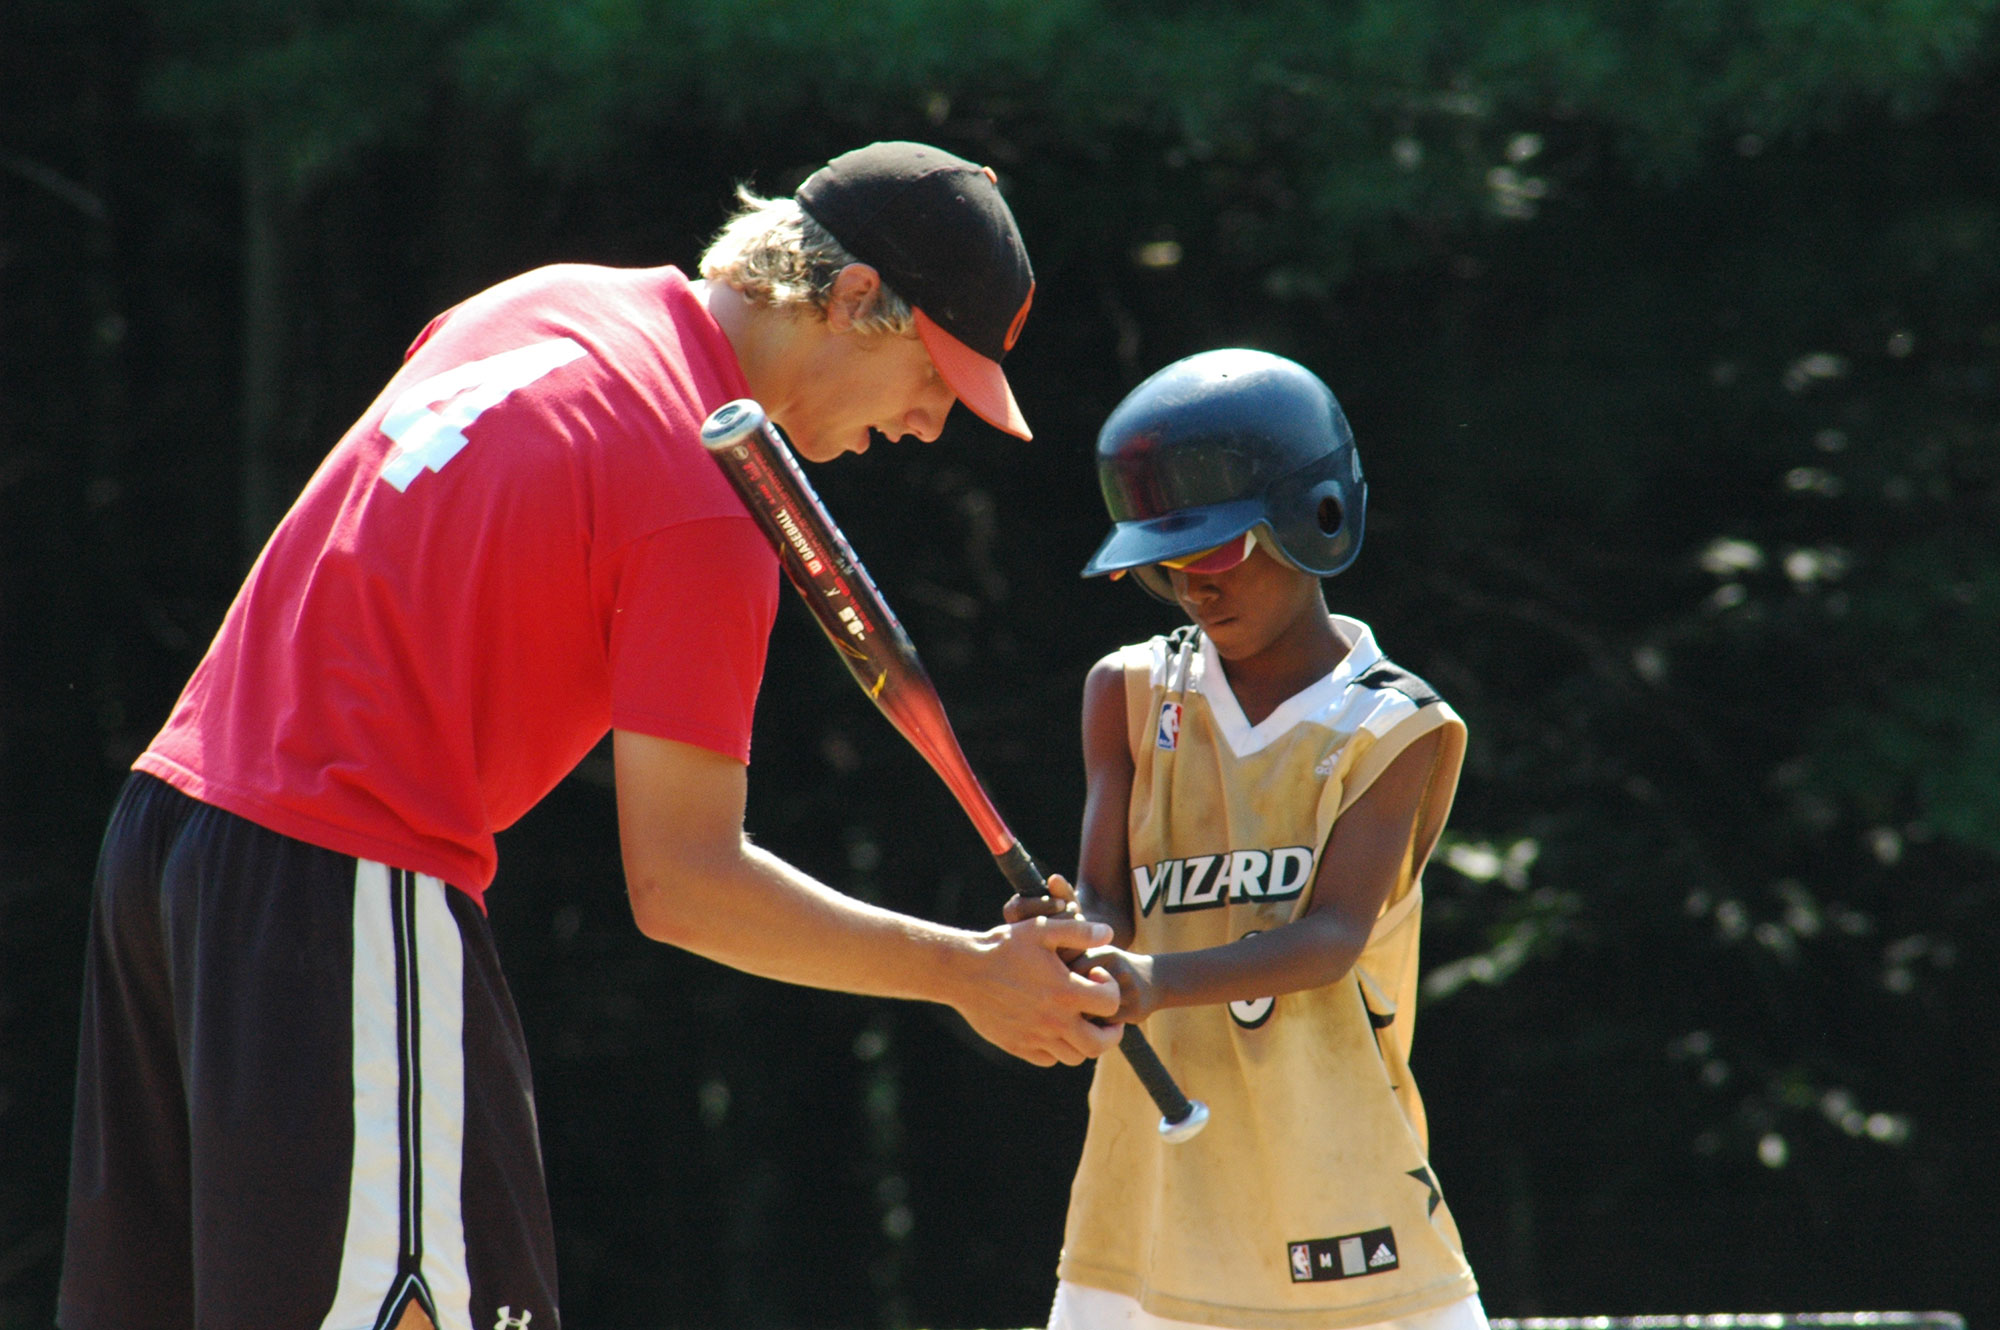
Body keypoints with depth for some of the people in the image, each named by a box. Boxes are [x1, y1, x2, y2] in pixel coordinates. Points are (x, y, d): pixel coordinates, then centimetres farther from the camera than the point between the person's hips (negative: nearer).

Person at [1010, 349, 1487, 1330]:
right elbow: (1107, 905, -1)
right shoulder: (1134, 691, 8)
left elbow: (1332, 938, -14)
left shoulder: (1391, 726, -2)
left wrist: (1162, 982, -32)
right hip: (1144, 1199, 2)